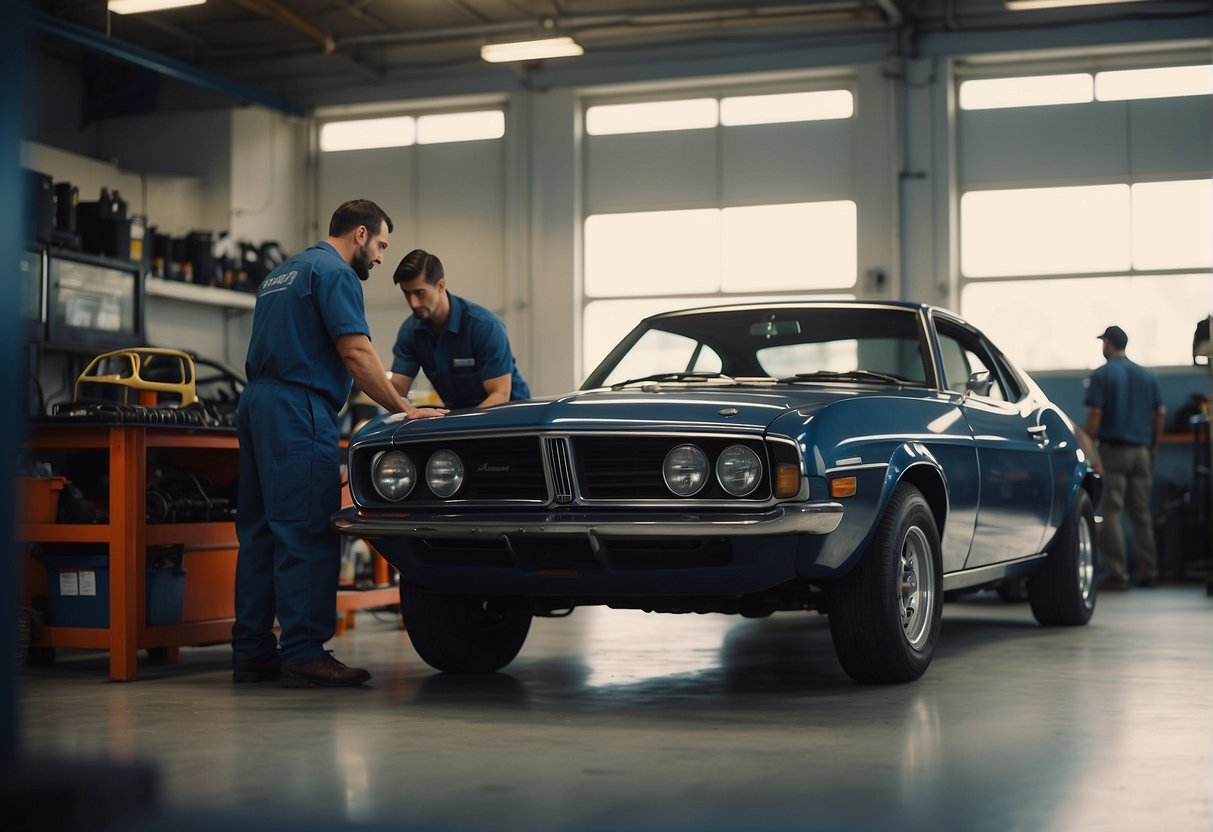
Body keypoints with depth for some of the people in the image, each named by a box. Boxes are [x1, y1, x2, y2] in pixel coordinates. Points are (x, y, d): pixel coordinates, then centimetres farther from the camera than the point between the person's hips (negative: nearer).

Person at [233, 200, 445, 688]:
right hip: (297, 409, -10)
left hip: (256, 403, 10)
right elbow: (356, 354, -15)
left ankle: (251, 653, 11)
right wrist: (405, 410, -12)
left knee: (260, 533, 9)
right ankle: (303, 655, -11)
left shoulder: (281, 274, 24)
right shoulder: (335, 273, -6)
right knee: (307, 533, -10)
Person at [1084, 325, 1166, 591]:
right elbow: (1161, 412, 8)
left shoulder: (1101, 376, -6)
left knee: (1110, 512, -3)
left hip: (1112, 449, -5)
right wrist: (1153, 444, 17)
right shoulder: (1148, 376, 10)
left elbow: (1095, 414, -14)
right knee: (1141, 513, 12)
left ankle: (1117, 574, -7)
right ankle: (1148, 572, 11)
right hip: (1141, 451, 5)